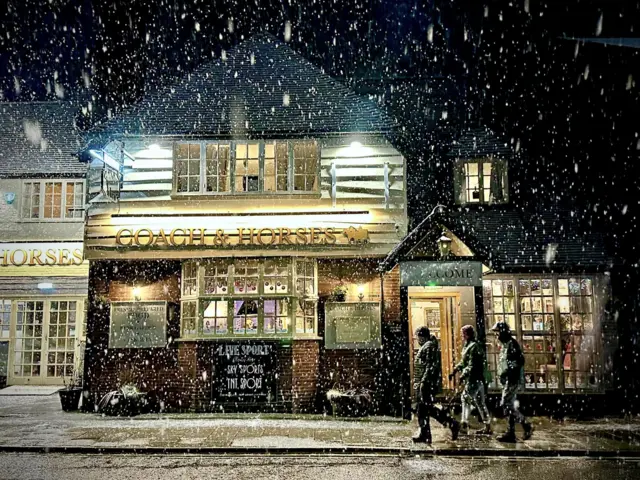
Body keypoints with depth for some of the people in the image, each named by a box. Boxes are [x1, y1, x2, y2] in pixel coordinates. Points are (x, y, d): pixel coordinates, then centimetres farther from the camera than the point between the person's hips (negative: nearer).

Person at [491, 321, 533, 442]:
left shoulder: (511, 344, -12)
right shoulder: (505, 345, 18)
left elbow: (519, 361, -22)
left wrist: (508, 371, -22)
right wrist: (503, 375, 17)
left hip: (513, 380, -10)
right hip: (508, 380, 10)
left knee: (507, 404, -11)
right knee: (510, 406, 9)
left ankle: (527, 426, -3)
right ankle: (511, 433, 12)